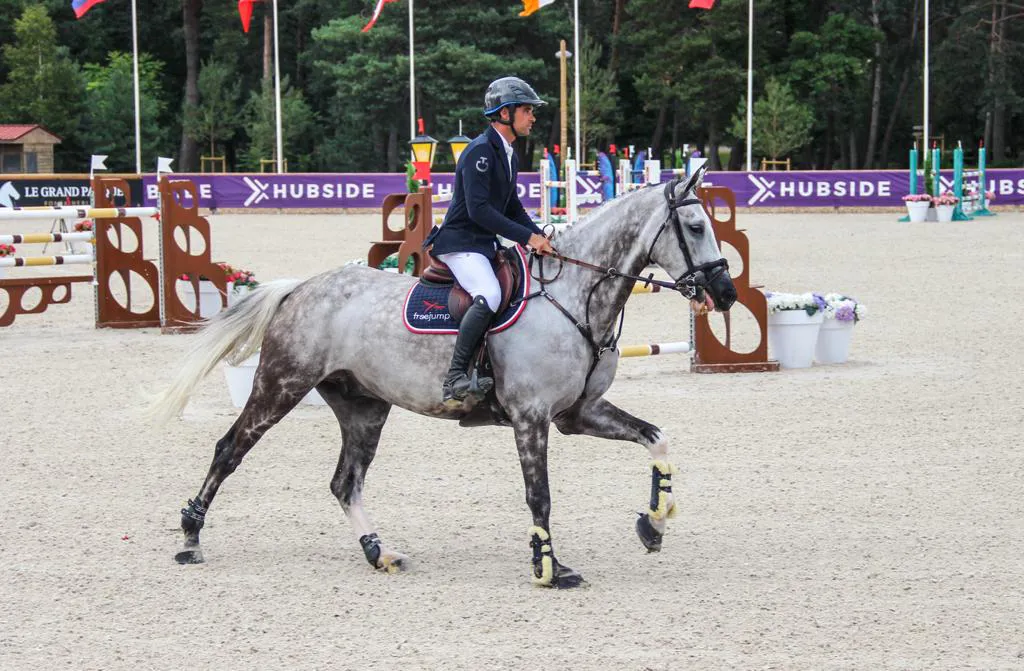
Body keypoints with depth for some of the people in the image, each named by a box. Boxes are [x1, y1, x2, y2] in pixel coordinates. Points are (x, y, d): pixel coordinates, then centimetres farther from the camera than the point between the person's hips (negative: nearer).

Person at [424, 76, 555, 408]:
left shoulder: (507, 155, 15)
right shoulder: (481, 151, -15)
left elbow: (513, 208, 23)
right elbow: (479, 209, -24)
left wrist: (541, 238, 6)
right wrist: (529, 237, -23)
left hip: (486, 245, 10)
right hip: (460, 244, -10)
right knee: (489, 295, -33)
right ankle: (454, 379, -33)